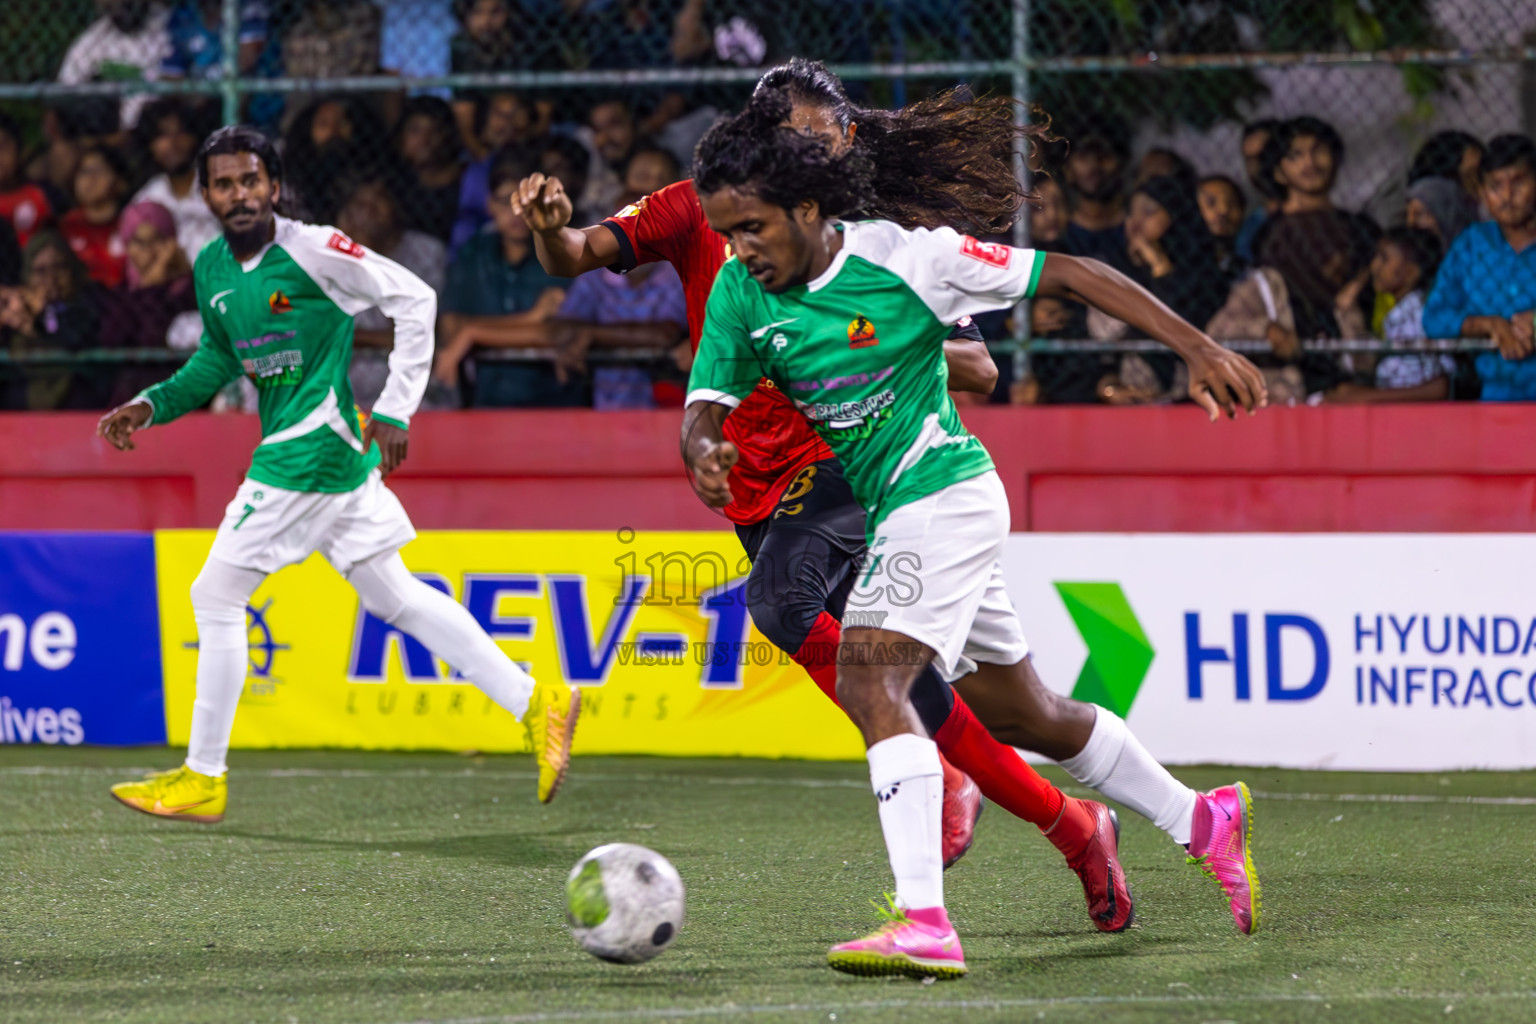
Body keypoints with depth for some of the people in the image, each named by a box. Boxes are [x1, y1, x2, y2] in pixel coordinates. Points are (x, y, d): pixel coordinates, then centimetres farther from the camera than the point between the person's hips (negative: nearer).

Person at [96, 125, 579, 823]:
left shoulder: (310, 250, -15)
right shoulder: (212, 269, 8)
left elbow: (414, 300, -11)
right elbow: (217, 360, 24)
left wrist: (394, 411, -14)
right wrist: (152, 406, 9)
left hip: (311, 449, -8)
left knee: (216, 595, -3)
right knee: (392, 594, 12)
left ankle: (203, 778, 6)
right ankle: (534, 702, 15)